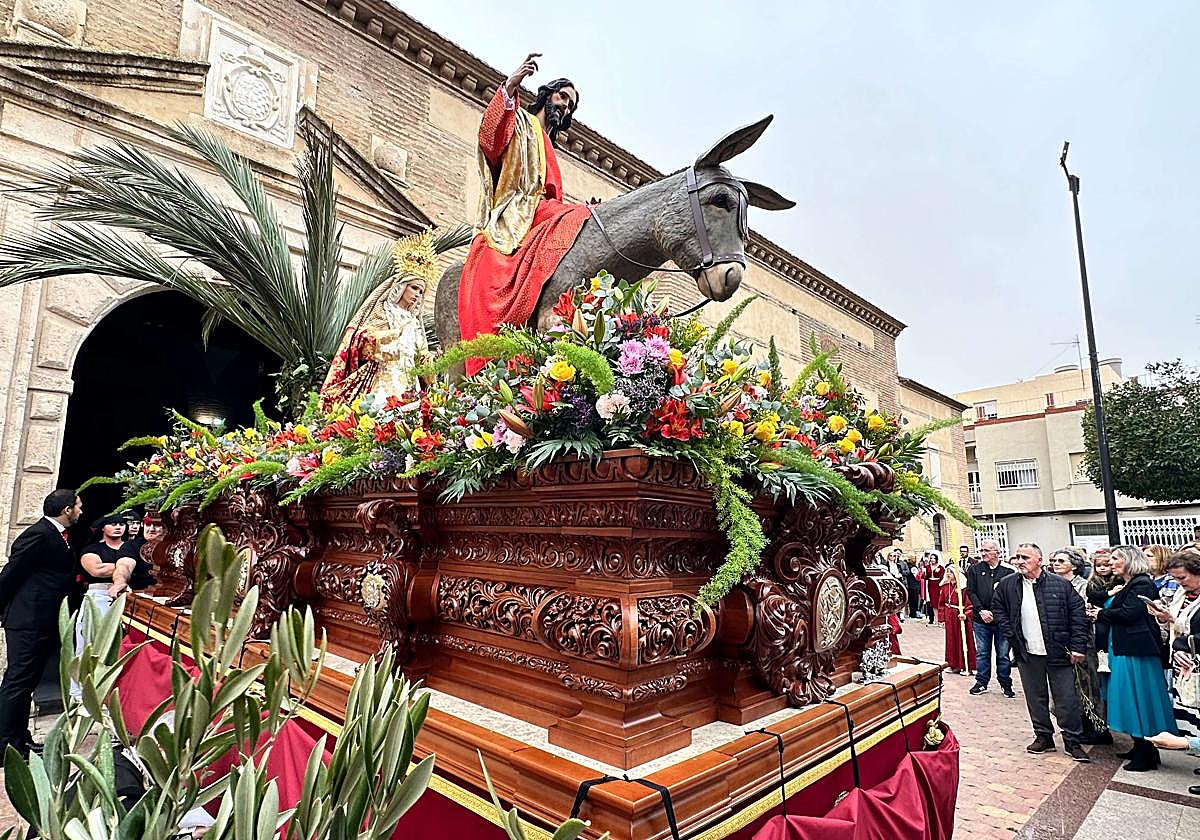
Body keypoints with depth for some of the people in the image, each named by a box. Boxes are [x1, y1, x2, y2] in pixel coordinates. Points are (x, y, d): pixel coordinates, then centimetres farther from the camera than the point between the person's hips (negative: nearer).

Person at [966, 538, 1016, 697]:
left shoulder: (1008, 571, -3)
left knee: (1003, 654, 9)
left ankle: (1005, 684, 24)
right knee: (982, 652, 11)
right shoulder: (975, 570, 4)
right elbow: (971, 592, 1)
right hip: (981, 619, 2)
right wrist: (981, 611, -10)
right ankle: (981, 682, 22)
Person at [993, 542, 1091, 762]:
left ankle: (1073, 742, 20)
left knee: (1067, 700, 5)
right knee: (1035, 698, 12)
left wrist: (1078, 647, -8)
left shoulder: (1061, 585, -5)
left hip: (1058, 653, -2)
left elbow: (1078, 614, -4)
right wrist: (1010, 635, 3)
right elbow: (998, 608, 13)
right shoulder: (1007, 585, 1)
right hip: (1027, 654, 2)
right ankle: (1043, 737, 26)